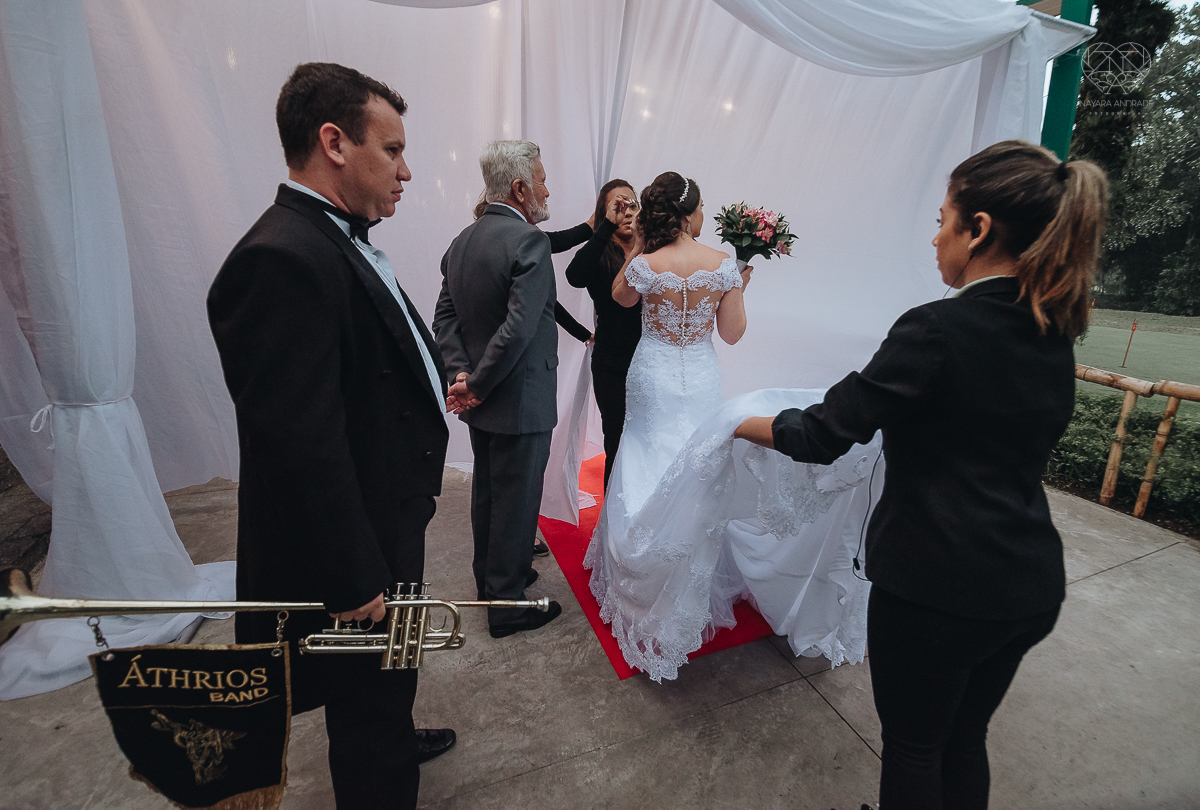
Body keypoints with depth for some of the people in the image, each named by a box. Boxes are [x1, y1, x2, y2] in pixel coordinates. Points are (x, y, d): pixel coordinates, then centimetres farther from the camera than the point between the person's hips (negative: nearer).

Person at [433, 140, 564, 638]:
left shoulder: (461, 242, 8)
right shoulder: (528, 240, -18)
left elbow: (445, 318, 4)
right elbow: (519, 328, -26)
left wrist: (461, 375, -5)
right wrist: (478, 385, -17)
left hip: (482, 404, 9)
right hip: (520, 401, -8)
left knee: (488, 492, 22)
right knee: (516, 501, 6)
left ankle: (490, 577, 41)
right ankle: (508, 604, 23)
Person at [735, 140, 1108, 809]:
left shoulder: (938, 329, -22)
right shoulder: (1055, 336, 3)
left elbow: (822, 436, -19)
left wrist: (742, 423, -3)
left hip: (937, 586, -7)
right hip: (1031, 585, 7)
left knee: (913, 745, 18)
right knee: (966, 737, 27)